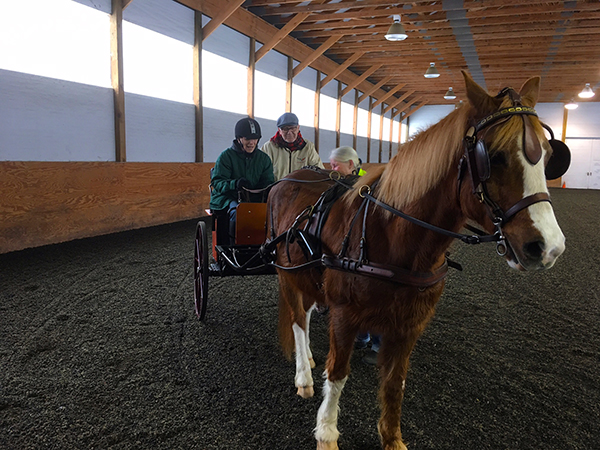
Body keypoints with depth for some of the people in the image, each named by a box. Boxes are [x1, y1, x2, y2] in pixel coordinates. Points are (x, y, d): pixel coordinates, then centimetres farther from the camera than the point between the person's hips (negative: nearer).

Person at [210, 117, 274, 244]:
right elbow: (216, 182, -7)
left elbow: (268, 184, 10)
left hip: (255, 200, 3)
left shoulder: (264, 159, 12)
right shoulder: (226, 156, 1)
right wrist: (235, 183, -29)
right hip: (228, 198, -3)